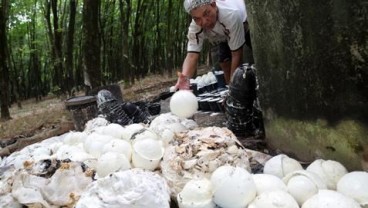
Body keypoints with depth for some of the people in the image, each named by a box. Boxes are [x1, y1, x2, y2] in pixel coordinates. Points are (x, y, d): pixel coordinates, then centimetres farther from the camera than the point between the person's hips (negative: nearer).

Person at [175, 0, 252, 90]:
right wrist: (185, 77, -62)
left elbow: (236, 55, -40)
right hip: (226, 33, 3)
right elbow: (192, 55, -40)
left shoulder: (231, 14, -47)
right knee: (225, 61, -11)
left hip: (249, 26, -3)